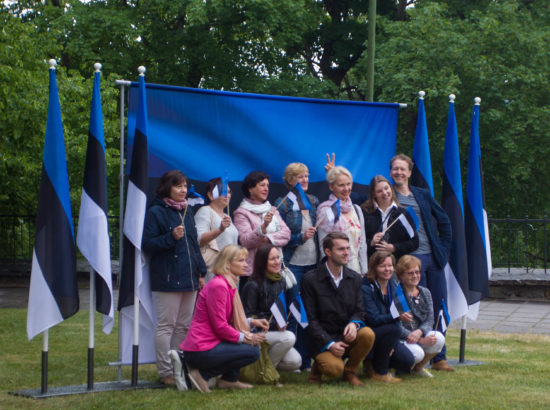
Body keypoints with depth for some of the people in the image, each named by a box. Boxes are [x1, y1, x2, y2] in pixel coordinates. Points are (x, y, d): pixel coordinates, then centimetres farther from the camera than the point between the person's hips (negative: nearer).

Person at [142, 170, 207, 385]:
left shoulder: (187, 212, 17)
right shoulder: (156, 212, -5)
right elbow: (148, 244, -10)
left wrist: (200, 272, 16)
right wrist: (171, 237, -22)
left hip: (188, 278, 7)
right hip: (167, 279, -7)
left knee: (184, 326, 9)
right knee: (166, 326, -4)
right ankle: (166, 372, -1)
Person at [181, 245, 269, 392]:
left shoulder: (229, 285, 17)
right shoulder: (218, 285, -17)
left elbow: (231, 319, 22)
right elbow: (220, 326, -19)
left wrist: (251, 322, 7)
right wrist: (246, 338, -12)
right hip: (200, 351, -10)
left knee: (255, 338, 13)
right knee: (253, 351, -13)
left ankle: (228, 380, 13)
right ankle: (202, 374, -8)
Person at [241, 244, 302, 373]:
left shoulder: (281, 282, 9)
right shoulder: (253, 286, -15)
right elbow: (248, 318, -16)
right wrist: (274, 324, -24)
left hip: (276, 332, 7)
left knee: (295, 361, -11)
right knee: (289, 337, -30)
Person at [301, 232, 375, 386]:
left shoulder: (355, 278, 8)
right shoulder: (310, 279, -6)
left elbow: (359, 311, 8)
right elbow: (311, 319, -7)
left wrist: (354, 323, -18)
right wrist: (330, 344, -18)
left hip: (347, 335, 4)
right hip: (322, 339, -4)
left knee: (367, 334, -28)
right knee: (334, 368, -31)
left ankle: (350, 371, -2)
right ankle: (318, 366, 7)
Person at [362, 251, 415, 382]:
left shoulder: (393, 286, 5)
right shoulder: (366, 288, -17)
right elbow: (373, 319, -23)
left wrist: (392, 344, -5)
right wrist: (397, 316, -40)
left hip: (386, 336, 7)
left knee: (408, 362, -13)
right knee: (394, 328, -33)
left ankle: (373, 362, 13)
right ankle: (379, 372, -16)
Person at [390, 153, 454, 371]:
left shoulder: (423, 195, 14)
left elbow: (444, 222, 16)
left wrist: (444, 249, 10)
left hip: (433, 257, 5)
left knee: (439, 307, 5)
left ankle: (439, 357, 13)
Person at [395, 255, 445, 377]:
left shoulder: (425, 293, 11)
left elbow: (430, 320, 3)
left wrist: (419, 332, -21)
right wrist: (422, 340, -23)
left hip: (421, 336, 6)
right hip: (400, 339, -6)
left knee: (439, 338, -24)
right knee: (417, 353, -34)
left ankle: (418, 368, 2)